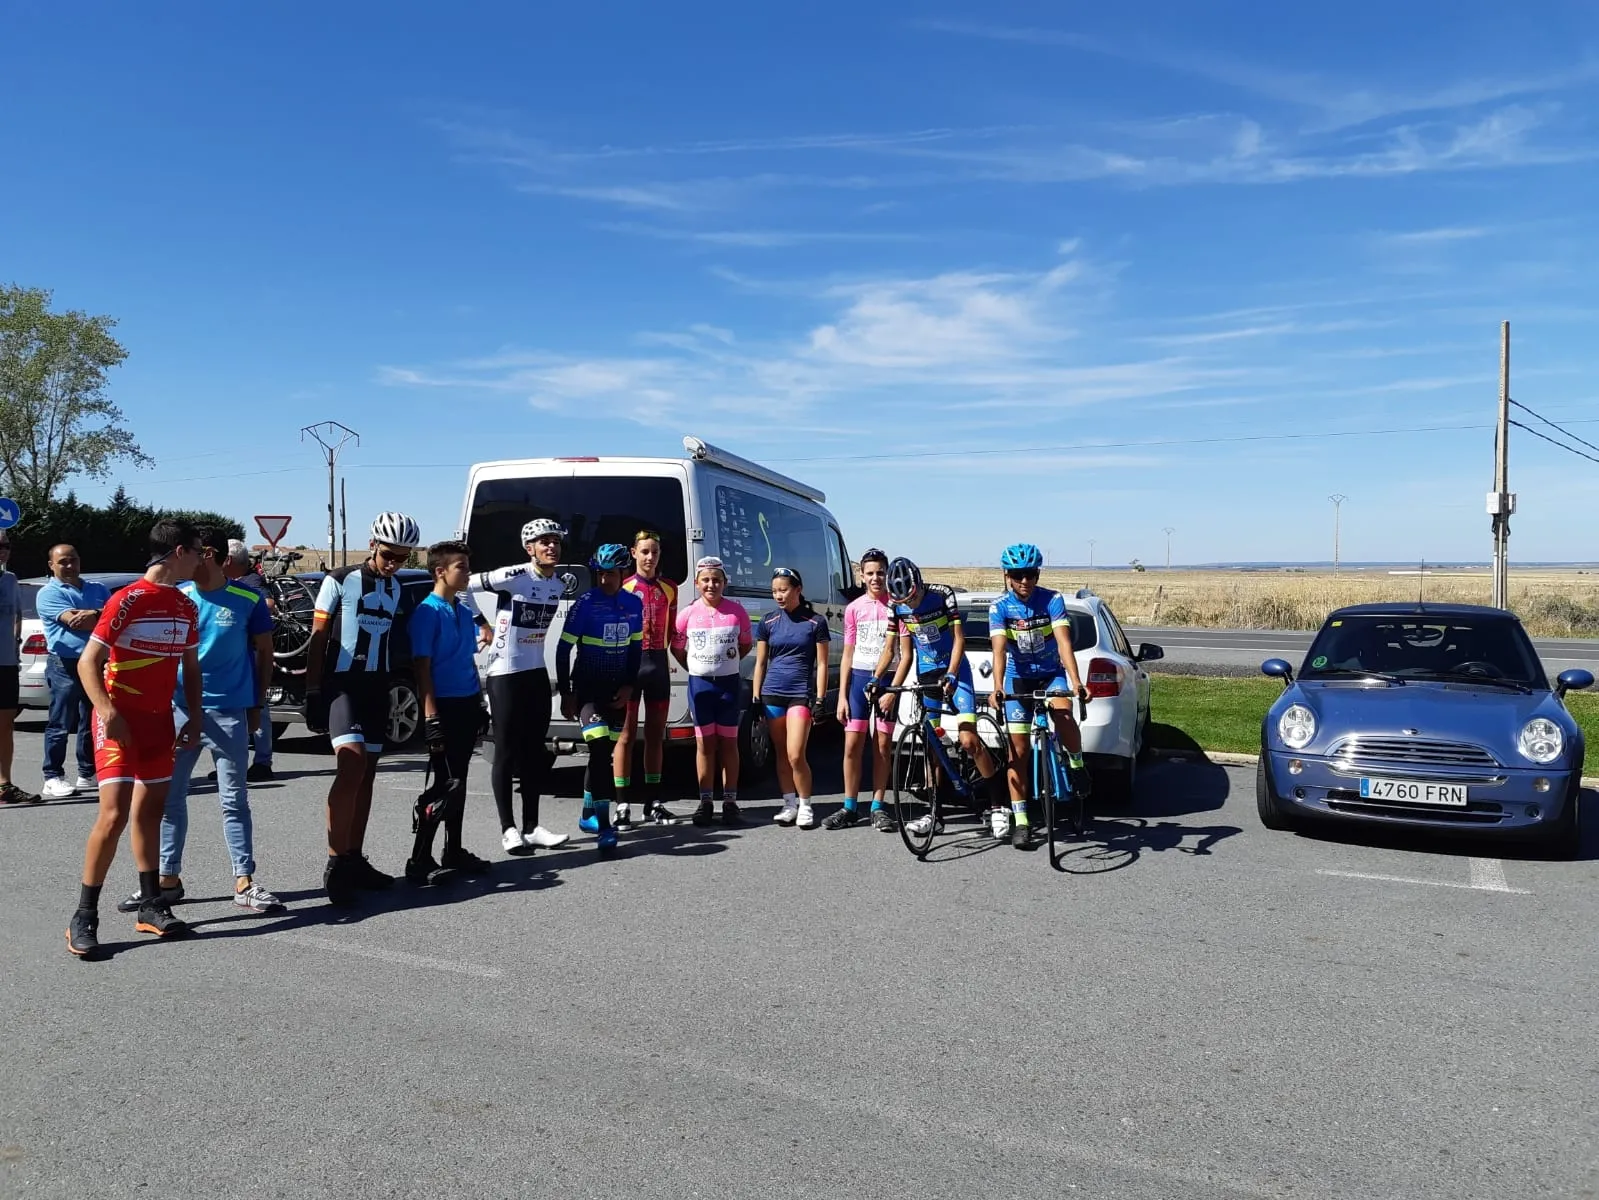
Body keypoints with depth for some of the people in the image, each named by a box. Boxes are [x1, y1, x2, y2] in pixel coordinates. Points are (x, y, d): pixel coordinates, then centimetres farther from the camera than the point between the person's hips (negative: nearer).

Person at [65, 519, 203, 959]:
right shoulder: (129, 600, -14)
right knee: (114, 814, -12)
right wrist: (106, 712, -26)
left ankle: (151, 907, 19)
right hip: (120, 720, -7)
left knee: (150, 810, 12)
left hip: (159, 720, 7)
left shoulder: (186, 607, 8)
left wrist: (194, 719, 9)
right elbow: (87, 662, -14)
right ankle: (84, 918, -2)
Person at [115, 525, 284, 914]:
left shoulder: (248, 600, -3)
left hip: (228, 713, -3)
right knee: (169, 797, 9)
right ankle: (168, 879, 22)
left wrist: (257, 704, 7)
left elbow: (263, 652, 6)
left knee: (234, 800, 3)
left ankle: (244, 882, 8)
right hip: (177, 709, 3)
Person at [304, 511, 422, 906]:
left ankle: (354, 859, 15)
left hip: (376, 686, 6)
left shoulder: (396, 589, 12)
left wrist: (398, 691, 15)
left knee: (366, 773, 7)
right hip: (340, 683, -6)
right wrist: (312, 693, -9)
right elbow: (318, 638, -5)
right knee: (352, 764, -21)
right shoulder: (339, 581, -5)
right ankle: (335, 864, -16)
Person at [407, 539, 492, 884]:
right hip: (444, 706, -8)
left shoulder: (466, 612, 13)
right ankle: (419, 860, 1)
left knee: (459, 780, 13)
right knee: (445, 784, -7)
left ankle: (454, 852, 23)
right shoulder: (427, 612, -11)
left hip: (467, 705, 8)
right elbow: (421, 666, -14)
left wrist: (479, 704, 17)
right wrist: (431, 717, -19)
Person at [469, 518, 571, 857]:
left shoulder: (559, 585, 5)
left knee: (534, 752, 10)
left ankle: (531, 828, 18)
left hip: (537, 674, 7)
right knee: (507, 752, 0)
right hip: (505, 673, -7)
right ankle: (508, 829, 8)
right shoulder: (512, 577, -16)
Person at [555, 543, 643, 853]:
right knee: (600, 750, -16)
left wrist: (629, 686, 1)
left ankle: (588, 815, 28)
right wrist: (566, 693, -8)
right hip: (587, 687, -5)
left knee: (605, 753, 12)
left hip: (617, 689, 5)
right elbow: (563, 649, -8)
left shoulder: (634, 604, 3)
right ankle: (604, 826, -16)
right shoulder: (586, 603, -11)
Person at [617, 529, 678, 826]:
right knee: (626, 734, -2)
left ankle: (653, 802, 17)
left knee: (655, 734, 9)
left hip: (658, 662, 4)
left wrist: (662, 651, 1)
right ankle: (622, 804, 1)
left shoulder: (669, 588, 11)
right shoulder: (623, 587, -1)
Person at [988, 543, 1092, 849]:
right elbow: (999, 650, -23)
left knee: (1063, 714, -34)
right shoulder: (999, 607, -13)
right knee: (1018, 752, -2)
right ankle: (1020, 822, 6)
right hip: (1018, 678, 1)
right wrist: (997, 688, -39)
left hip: (1051, 674, -1)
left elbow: (1064, 643, -24)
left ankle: (1077, 764, -5)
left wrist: (1076, 682, -38)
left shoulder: (1052, 600, -14)